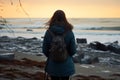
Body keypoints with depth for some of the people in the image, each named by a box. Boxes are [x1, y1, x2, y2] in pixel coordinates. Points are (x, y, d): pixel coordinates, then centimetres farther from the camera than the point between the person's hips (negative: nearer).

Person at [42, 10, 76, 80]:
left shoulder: (49, 32, -10)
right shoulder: (69, 32, -12)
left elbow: (45, 50, -4)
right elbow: (73, 51, -7)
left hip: (52, 66, 1)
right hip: (66, 66, -1)